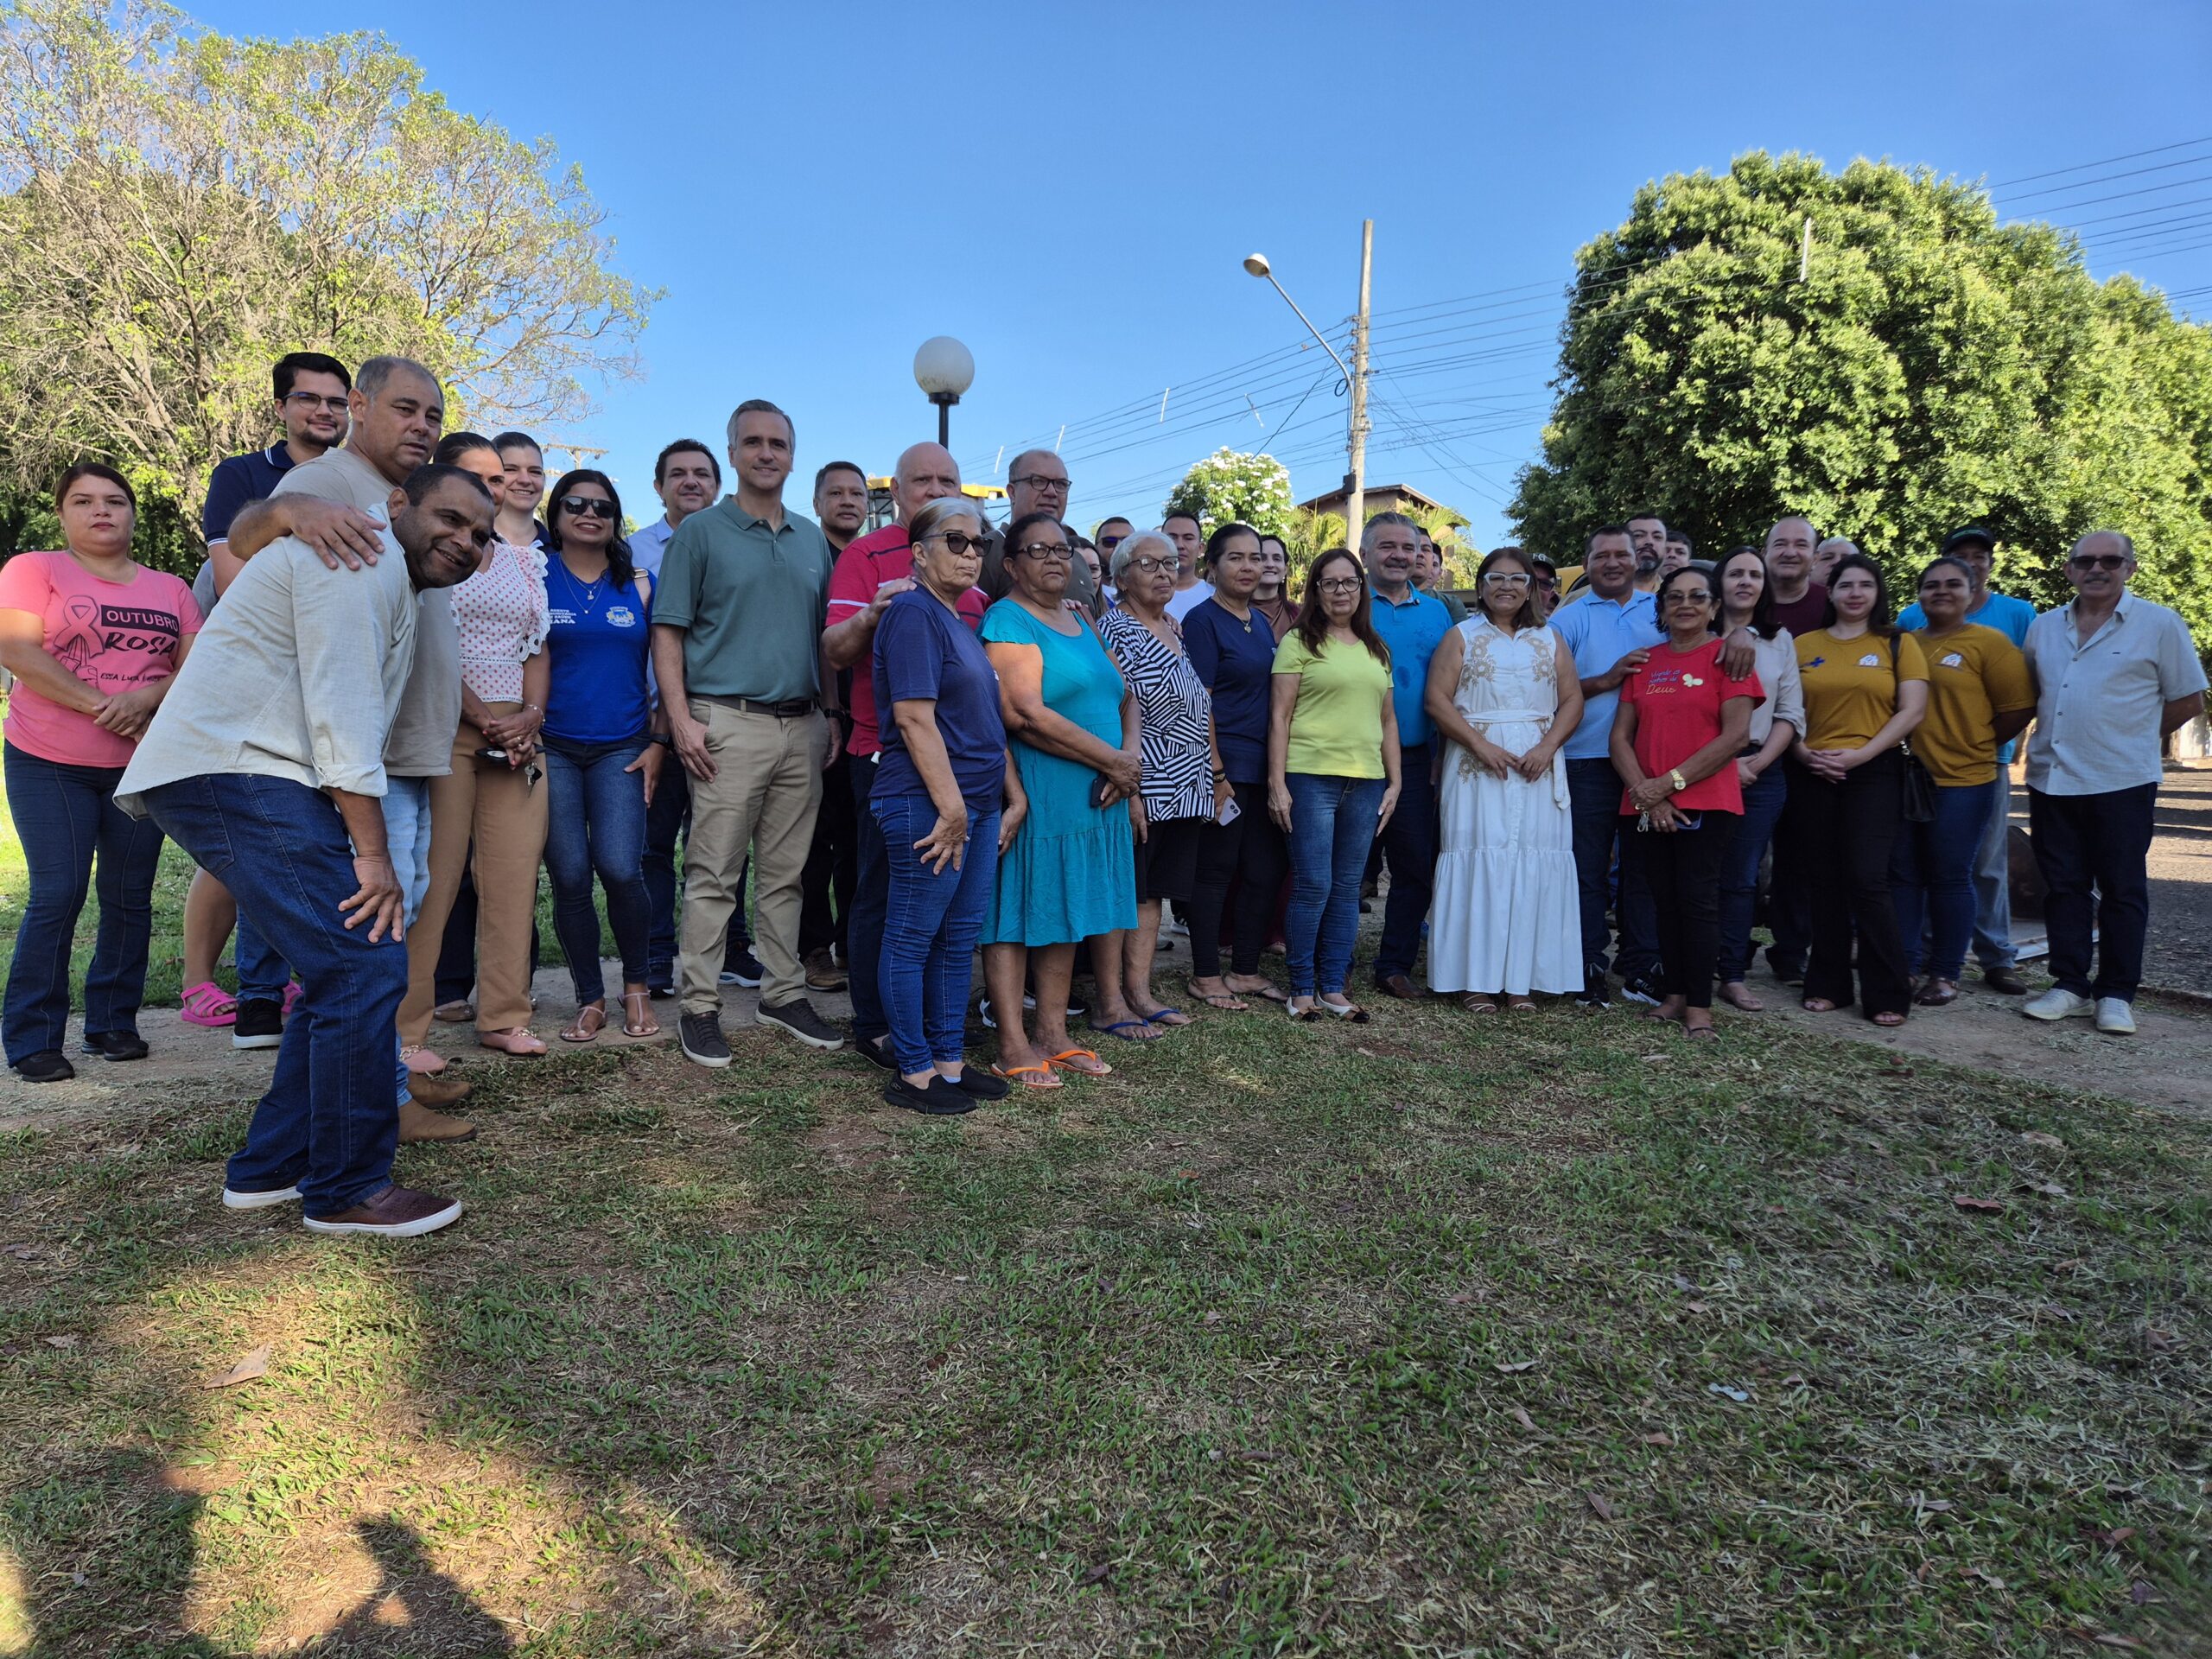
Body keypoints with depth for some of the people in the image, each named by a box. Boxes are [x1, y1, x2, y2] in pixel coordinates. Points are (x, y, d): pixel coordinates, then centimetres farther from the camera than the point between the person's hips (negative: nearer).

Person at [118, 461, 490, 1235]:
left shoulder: (395, 590, 25)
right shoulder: (363, 555, -9)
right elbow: (342, 710, -17)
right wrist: (372, 854, -17)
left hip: (251, 779, 11)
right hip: (233, 772, -11)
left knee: (346, 968, 11)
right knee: (364, 966, -14)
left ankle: (269, 1168, 20)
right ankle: (348, 1191, -3)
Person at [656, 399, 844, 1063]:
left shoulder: (812, 539, 16)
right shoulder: (700, 531, 2)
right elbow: (668, 631, -2)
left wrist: (829, 716, 10)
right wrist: (681, 718, -12)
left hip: (802, 727, 4)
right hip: (729, 724, -4)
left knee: (785, 873, 10)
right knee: (714, 874, -2)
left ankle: (784, 994, 20)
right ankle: (701, 1007, 6)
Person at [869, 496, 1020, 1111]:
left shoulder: (964, 622, 19)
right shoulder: (913, 612, -9)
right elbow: (914, 718, -18)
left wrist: (1013, 796, 17)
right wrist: (950, 807, -20)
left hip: (977, 804, 9)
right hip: (926, 805, -9)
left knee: (960, 940, 13)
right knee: (912, 940, 2)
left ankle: (950, 1061, 24)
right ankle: (913, 1073, 11)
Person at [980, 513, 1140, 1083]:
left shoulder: (1081, 623, 17)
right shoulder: (1007, 619, -9)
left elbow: (1124, 697, 17)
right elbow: (1026, 714, -21)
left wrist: (1130, 757, -4)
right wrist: (1112, 760, -15)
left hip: (1092, 798, 8)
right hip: (1033, 795, -8)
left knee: (1066, 912, 12)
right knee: (1015, 914, -1)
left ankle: (1052, 1033, 22)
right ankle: (1014, 1047, 6)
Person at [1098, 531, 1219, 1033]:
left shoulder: (1177, 630, 17)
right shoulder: (1114, 628, -8)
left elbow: (1201, 707, 21)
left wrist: (1217, 774, 17)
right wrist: (1126, 787, -21)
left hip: (1186, 787, 8)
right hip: (1140, 788, -8)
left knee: (1153, 892, 11)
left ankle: (1139, 992, 19)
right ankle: (1111, 1003, 6)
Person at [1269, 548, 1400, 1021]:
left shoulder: (1376, 649, 17)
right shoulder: (1299, 642, 1)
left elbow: (1387, 720, 18)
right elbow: (1280, 717, -4)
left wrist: (1394, 782, 11)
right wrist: (1277, 784, -11)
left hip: (1366, 782, 5)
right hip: (1311, 777, -5)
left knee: (1347, 889, 8)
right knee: (1313, 887, -5)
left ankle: (1333, 988, 16)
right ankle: (1302, 989, 8)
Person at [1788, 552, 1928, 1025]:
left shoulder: (1898, 644, 6)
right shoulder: (1804, 645, 10)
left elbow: (1913, 710, -2)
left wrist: (1860, 753, -12)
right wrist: (1804, 753, -9)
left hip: (1874, 774, -2)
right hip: (1814, 774, 2)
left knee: (1867, 879, -10)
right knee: (1825, 882, 7)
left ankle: (1887, 995, -1)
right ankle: (1828, 985, 16)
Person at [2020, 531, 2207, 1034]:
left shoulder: (2159, 625, -1)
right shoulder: (2044, 627, 11)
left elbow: (2189, 701, 3)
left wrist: (2133, 738, 5)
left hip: (2122, 783, -4)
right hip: (2052, 780, 4)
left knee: (2122, 889, 3)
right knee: (2063, 887, 8)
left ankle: (2116, 995, 11)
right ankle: (2070, 986, 16)